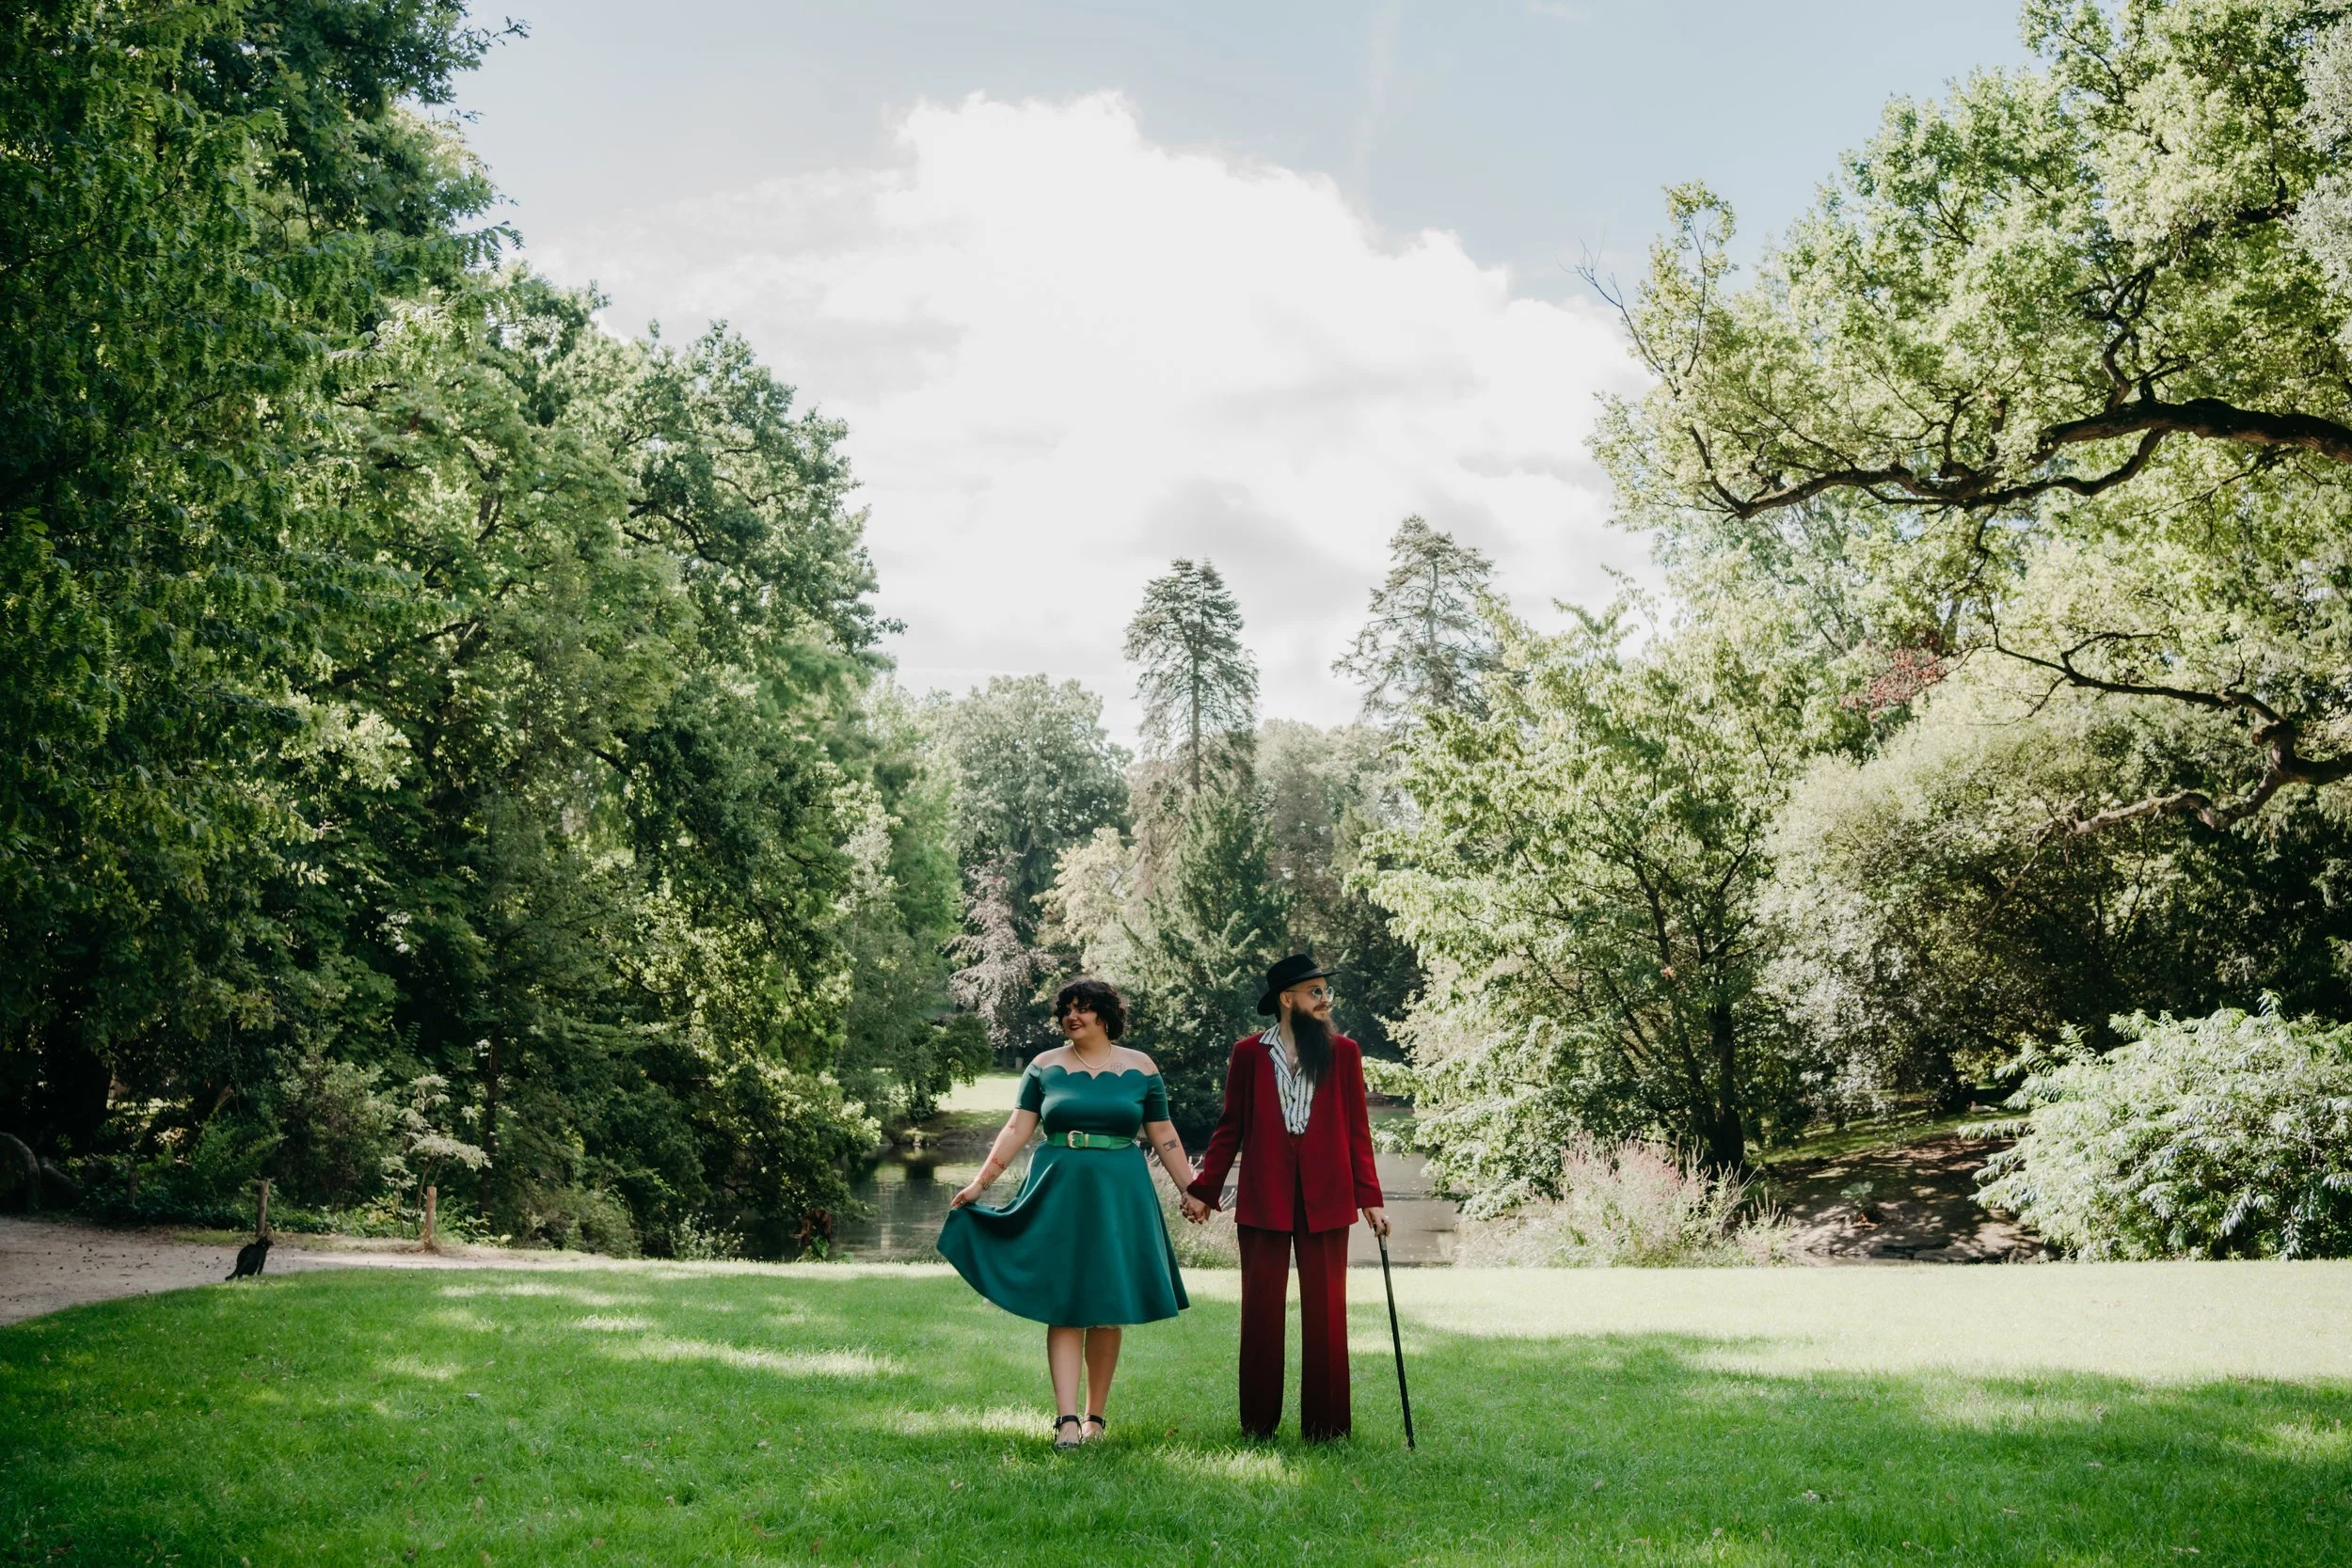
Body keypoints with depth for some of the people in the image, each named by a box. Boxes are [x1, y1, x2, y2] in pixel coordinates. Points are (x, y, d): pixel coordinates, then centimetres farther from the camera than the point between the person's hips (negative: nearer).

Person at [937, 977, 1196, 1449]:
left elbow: (1163, 1137, 8)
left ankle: (1095, 1416, 15)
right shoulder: (1045, 1066, 5)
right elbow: (1017, 1130, 4)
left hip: (1118, 1196, 0)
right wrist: (980, 1182, -3)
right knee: (1063, 1306, -5)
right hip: (1058, 1194, 0)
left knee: (1108, 1310, 4)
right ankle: (1066, 1418, -9)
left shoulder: (1140, 1068, 5)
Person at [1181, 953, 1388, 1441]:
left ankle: (1324, 1423, 14)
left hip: (1325, 1198, 1)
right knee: (1261, 1309, 5)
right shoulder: (1249, 1053, 4)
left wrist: (1370, 1198, 1)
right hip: (1263, 1198, 0)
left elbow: (1358, 1130, 6)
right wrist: (1203, 1190, 3)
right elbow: (1230, 1128, 7)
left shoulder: (1343, 1053, 7)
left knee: (1325, 1311, 3)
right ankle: (1259, 1423, 16)